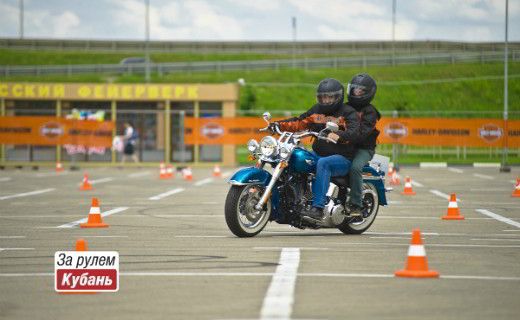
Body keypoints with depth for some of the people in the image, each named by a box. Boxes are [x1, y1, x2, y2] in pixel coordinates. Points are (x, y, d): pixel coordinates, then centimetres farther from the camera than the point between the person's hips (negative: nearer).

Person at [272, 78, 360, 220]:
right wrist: (280, 125, -3)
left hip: (342, 158, -7)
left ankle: (318, 207, -44)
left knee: (323, 163, -38)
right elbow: (299, 122, 14)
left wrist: (338, 135, -43)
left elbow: (354, 131, -23)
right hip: (318, 154, 7)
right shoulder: (316, 110, 15)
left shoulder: (348, 112, -5)